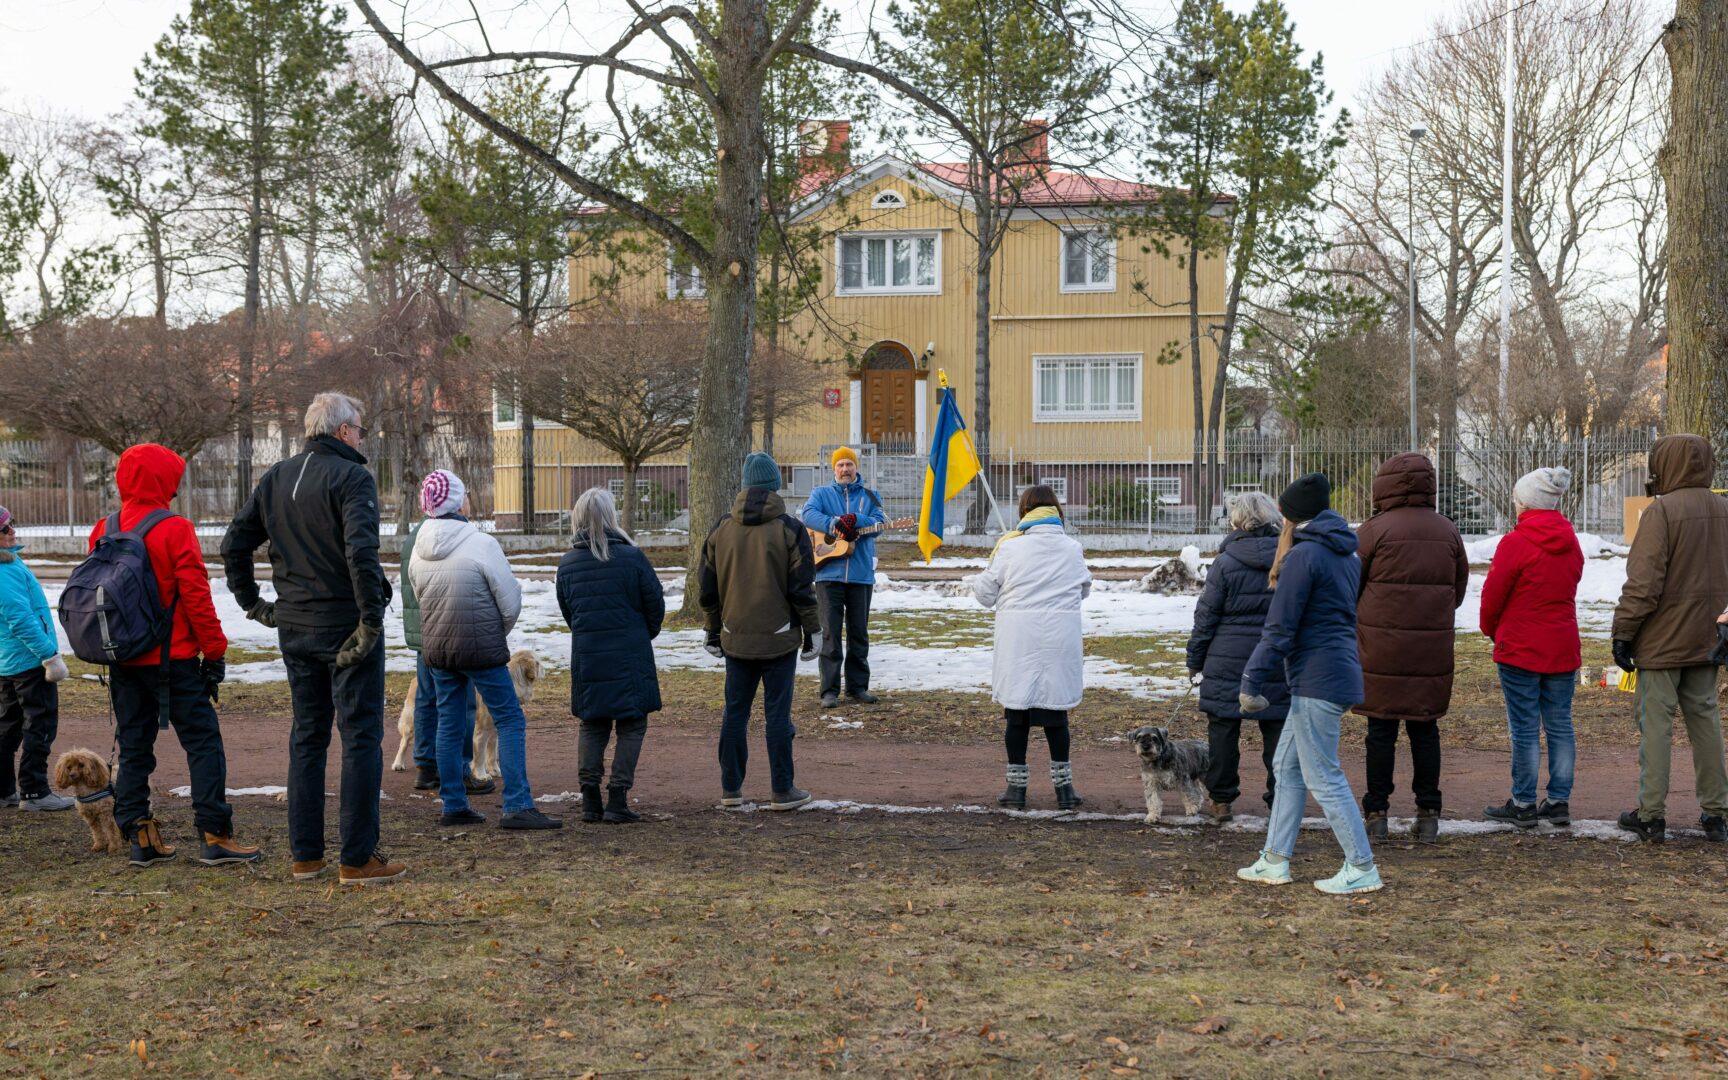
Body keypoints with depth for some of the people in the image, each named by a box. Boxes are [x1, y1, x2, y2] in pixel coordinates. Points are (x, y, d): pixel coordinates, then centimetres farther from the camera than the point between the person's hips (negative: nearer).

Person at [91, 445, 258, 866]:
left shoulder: (103, 531, 6)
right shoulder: (175, 530, -12)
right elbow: (196, 596, -13)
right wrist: (215, 650, -5)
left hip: (122, 659, 6)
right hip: (172, 658, -6)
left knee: (133, 746, 12)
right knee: (202, 741, -1)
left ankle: (138, 835, 12)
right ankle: (215, 835, -5)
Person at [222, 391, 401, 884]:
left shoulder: (275, 478, 10)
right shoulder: (352, 478, -12)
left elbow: (234, 545, 13)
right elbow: (360, 552, -25)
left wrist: (253, 604, 17)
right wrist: (372, 619, -19)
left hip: (294, 628, 7)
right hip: (345, 628, -7)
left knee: (306, 736, 15)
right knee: (361, 737, 0)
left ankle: (305, 856, 19)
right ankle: (358, 859, 1)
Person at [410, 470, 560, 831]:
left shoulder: (419, 550, 1)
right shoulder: (482, 545, -16)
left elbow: (421, 599, 10)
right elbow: (510, 602, -11)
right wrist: (497, 636, 8)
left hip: (436, 649, 6)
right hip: (481, 649, -6)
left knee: (449, 724, 13)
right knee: (510, 720, 0)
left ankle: (453, 805, 18)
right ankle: (517, 806, -5)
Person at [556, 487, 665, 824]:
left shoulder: (567, 564, 1)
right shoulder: (631, 557, -11)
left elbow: (567, 611, 10)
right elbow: (655, 603, -4)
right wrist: (646, 634, 15)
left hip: (587, 657, 4)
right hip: (630, 657, -4)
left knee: (592, 726, 15)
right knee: (631, 726, 5)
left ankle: (590, 799, 12)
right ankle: (617, 800, -1)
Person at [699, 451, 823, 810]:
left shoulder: (721, 529, 5)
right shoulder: (790, 529, -7)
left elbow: (708, 589, 10)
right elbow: (802, 588, -7)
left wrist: (713, 632, 19)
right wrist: (812, 631, 3)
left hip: (735, 639, 3)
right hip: (779, 638, -3)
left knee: (735, 712, 10)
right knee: (777, 713, 1)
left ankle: (730, 788, 15)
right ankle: (783, 791, 5)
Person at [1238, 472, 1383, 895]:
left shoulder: (1303, 555, -13)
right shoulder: (1347, 554, 14)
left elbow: (1281, 628, -16)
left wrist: (1251, 681, -12)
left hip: (1316, 680, -10)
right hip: (1342, 668, 10)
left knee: (1323, 777, -3)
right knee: (1288, 765, 16)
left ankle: (1362, 868, 2)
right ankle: (1275, 861, 20)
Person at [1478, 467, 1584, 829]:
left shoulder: (1515, 543, -15)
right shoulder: (1571, 543, 6)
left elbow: (1492, 595, -11)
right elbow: (1565, 591, 11)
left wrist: (1492, 631, 9)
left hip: (1520, 649, -6)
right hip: (1563, 649, 6)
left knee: (1525, 728, 1)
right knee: (1560, 725, 10)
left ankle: (1523, 805, 6)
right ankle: (1559, 802, 14)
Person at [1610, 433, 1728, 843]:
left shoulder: (1662, 511, -15)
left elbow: (1643, 583, -18)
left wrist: (1623, 632, -11)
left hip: (1661, 641, -6)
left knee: (1656, 725, -1)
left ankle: (1651, 815, 3)